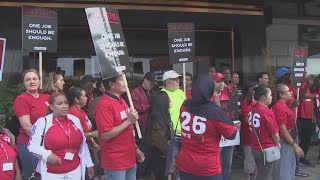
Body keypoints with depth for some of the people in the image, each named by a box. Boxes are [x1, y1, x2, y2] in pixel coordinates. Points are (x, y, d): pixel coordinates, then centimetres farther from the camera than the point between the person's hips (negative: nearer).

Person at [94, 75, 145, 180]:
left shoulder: (122, 101, 9)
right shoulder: (104, 104, -18)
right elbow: (105, 136, -22)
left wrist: (136, 148, 17)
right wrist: (129, 121, -20)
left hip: (129, 159, 8)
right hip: (115, 163, -8)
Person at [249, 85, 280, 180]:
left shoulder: (252, 109, 0)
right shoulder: (267, 112, -21)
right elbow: (275, 133, -17)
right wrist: (277, 144, 2)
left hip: (254, 147, 7)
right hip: (266, 149, -7)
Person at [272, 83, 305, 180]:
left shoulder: (283, 105, 9)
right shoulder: (280, 107, -21)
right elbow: (282, 129, -24)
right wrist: (295, 145, -22)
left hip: (288, 141, 10)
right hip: (284, 142, -10)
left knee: (290, 167, 21)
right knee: (284, 170, 1)